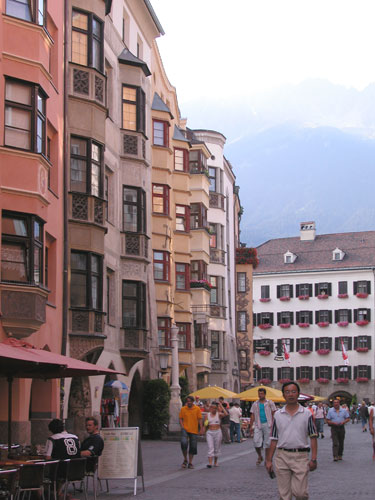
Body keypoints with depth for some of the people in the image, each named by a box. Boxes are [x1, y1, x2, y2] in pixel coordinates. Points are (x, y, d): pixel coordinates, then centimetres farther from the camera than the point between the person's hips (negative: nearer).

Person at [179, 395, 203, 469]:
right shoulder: (183, 409, 2)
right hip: (185, 429, -1)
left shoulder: (197, 409, 1)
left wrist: (200, 429, -3)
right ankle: (185, 460, -2)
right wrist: (182, 427, -6)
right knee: (184, 443, -21)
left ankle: (190, 463, 17)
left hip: (194, 431, 1)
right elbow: (180, 419, 7)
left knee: (193, 447, 5)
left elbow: (199, 419, 3)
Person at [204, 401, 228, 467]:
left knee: (217, 448, 8)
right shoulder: (208, 415, 6)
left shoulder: (219, 414, 0)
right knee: (210, 448, -9)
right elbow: (205, 425, 13)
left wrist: (221, 406, -16)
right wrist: (206, 424, -10)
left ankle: (215, 462, 22)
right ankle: (210, 463, -15)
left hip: (217, 432, -1)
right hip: (209, 432, 1)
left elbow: (226, 414, -21)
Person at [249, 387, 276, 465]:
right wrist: (251, 426, 4)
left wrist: (273, 424, -7)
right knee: (256, 442, -8)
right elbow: (252, 416, 12)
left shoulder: (270, 403, 5)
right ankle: (259, 457, 13)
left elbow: (273, 415, 3)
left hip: (267, 425, -2)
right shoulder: (255, 404, 12)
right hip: (258, 425, 2)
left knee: (267, 442, 0)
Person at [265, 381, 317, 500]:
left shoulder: (306, 414, 3)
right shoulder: (278, 415, 8)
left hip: (300, 456, -2)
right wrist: (268, 460, 6)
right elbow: (274, 439, 10)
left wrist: (313, 459, -5)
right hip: (282, 456, 2)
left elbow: (313, 437, 3)